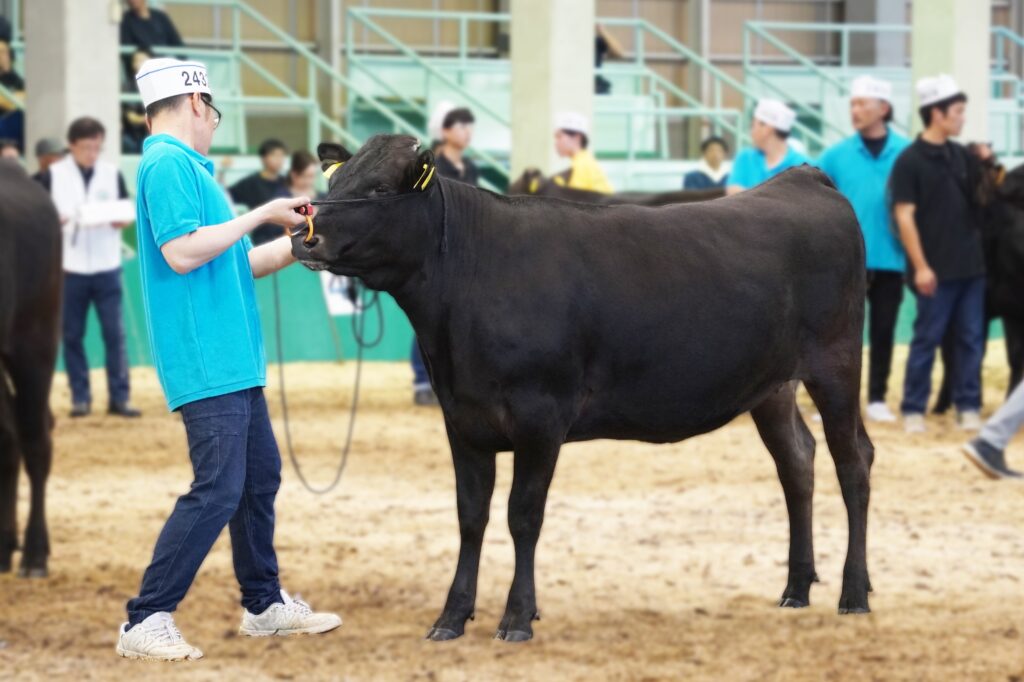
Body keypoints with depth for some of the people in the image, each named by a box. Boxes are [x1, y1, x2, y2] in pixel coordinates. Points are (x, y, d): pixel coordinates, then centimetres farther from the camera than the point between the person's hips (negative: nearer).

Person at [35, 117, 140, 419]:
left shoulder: (112, 173, 6)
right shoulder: (52, 175, 0)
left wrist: (123, 220, -12)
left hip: (107, 267, 1)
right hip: (69, 268, -1)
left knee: (115, 333, -2)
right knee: (72, 335, 3)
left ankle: (119, 397, 0)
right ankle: (80, 398, 10)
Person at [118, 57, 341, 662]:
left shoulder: (185, 166, 18)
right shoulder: (169, 165, -12)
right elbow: (183, 252, -23)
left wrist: (289, 248, 19)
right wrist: (262, 214, -15)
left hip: (233, 358, 11)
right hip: (205, 359, -11)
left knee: (260, 476, 18)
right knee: (218, 490, -12)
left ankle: (265, 605, 30)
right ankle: (147, 623, -9)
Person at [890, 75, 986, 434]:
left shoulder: (961, 155, 13)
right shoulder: (910, 160, -8)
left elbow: (983, 197, 22)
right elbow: (904, 216, -11)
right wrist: (920, 266, -15)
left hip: (970, 265, 6)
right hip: (936, 269, -6)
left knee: (972, 339, 6)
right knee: (927, 338, -1)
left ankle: (968, 407, 12)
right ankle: (913, 409, 8)